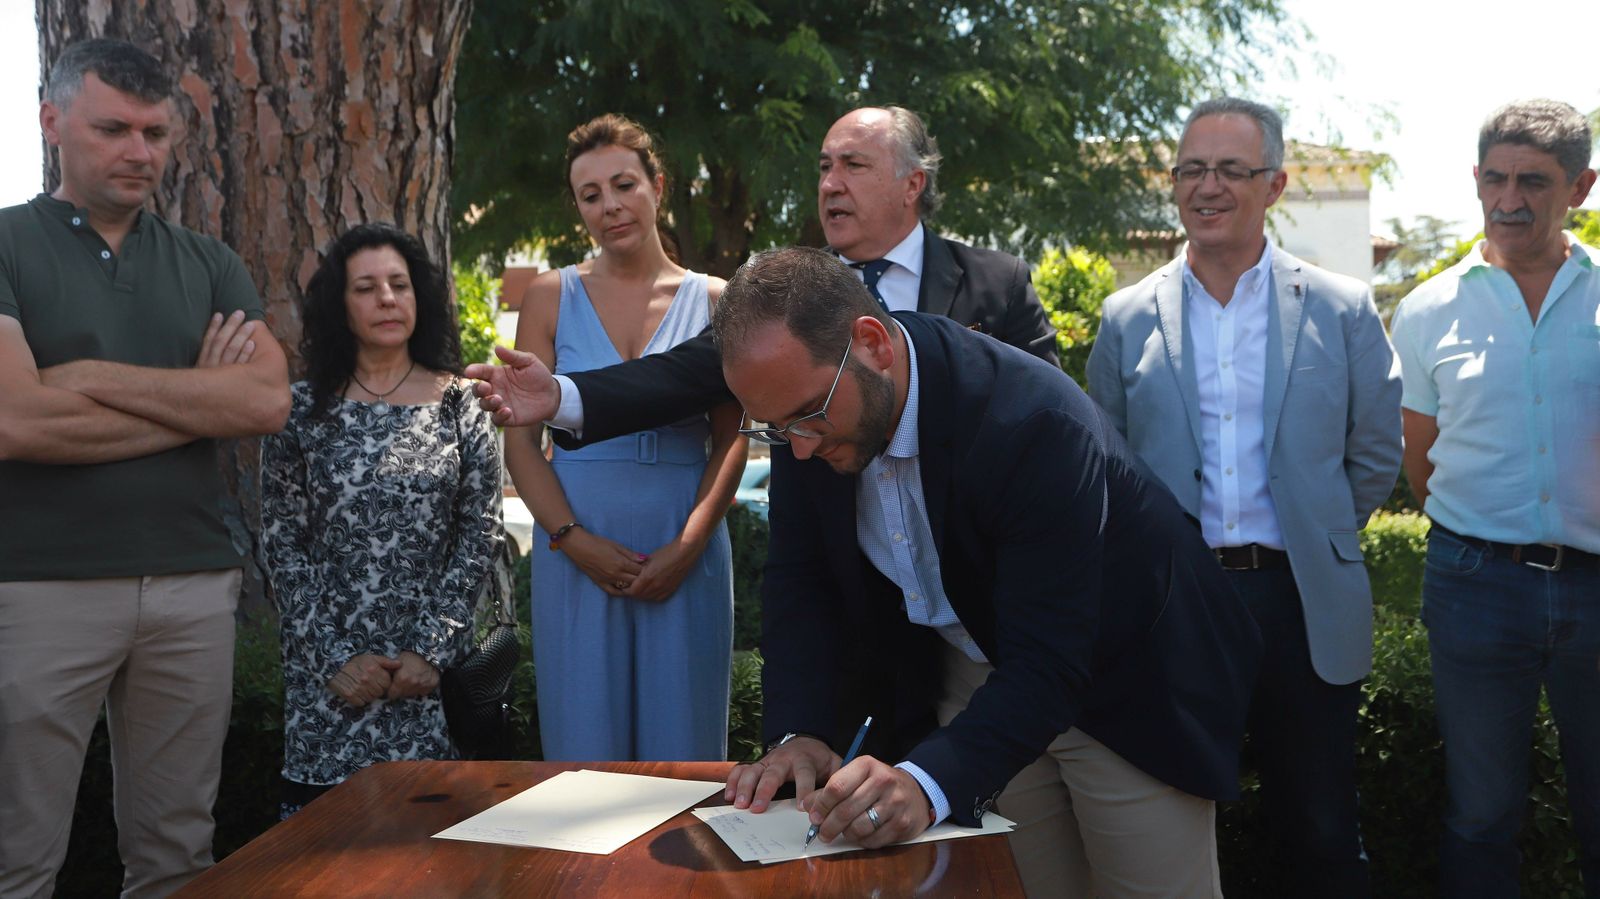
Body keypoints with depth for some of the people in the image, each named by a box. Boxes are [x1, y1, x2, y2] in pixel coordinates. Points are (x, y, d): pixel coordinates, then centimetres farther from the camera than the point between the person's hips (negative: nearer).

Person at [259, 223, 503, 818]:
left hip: (435, 667, 0)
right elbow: (281, 545, 1)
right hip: (328, 676, 0)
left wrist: (433, 648, -8)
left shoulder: (460, 405, 5)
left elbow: (480, 536, 1)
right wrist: (334, 656, -7)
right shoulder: (301, 411, 4)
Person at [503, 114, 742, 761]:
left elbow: (731, 442, 2)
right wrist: (574, 540, -10)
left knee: (682, 737, 5)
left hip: (685, 555, 0)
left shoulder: (713, 301, 6)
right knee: (585, 738, 4)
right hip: (578, 555, 0)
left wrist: (687, 546, -11)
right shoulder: (551, 297, 6)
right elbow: (519, 438, 2)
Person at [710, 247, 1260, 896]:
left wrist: (931, 782, -49)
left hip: (1120, 672, -4)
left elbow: (1047, 663, -36)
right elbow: (801, 578, -7)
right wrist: (800, 732, -22)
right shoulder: (807, 397, -16)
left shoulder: (1034, 420, -35)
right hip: (965, 680, 5)